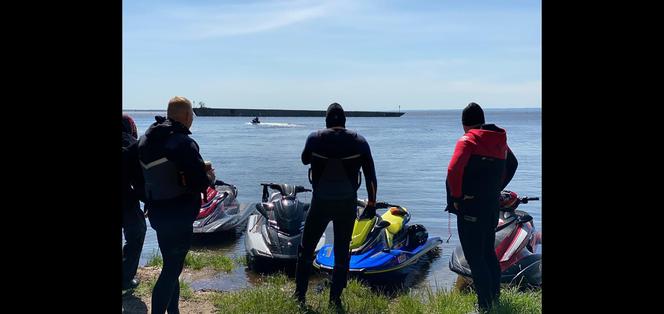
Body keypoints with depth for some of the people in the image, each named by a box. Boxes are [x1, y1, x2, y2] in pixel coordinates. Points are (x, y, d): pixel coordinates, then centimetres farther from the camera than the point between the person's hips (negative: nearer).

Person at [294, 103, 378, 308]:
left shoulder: (315, 138, -6)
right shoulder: (359, 141, -4)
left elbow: (305, 160, 13)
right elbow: (370, 175, -3)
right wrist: (372, 203, 4)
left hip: (320, 202, 0)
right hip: (348, 204, 1)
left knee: (306, 249, 15)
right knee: (342, 253, 12)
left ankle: (299, 295, 18)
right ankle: (335, 299, 15)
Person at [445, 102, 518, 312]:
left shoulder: (468, 141, -12)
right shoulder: (499, 140, 10)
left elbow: (453, 171, -25)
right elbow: (511, 165, 26)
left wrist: (456, 197, -12)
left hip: (471, 206, -8)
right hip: (493, 205, 8)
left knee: (474, 257, -2)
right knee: (488, 252, 21)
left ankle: (485, 304, 1)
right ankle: (496, 297, 30)